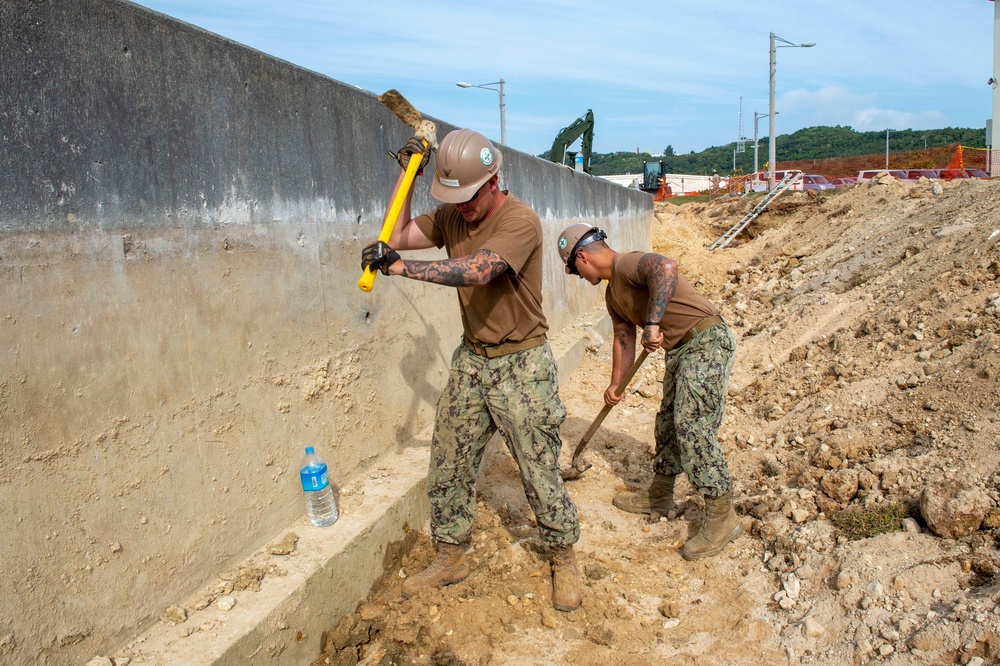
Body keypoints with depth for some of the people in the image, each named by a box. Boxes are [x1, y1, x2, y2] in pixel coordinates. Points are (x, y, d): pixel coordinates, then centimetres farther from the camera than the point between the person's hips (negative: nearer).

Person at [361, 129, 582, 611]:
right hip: (471, 360, 6)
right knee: (448, 464, 10)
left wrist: (399, 265, -32)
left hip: (521, 365, -6)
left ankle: (564, 560, 24)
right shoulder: (451, 216, 3)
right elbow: (397, 237, 2)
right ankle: (450, 558, 28)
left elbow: (477, 270, -34)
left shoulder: (520, 220, -20)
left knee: (540, 471, 2)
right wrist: (406, 172, -3)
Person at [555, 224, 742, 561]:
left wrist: (652, 323, -39)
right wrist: (615, 385, 20)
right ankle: (660, 495, 33)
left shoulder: (628, 264, -16)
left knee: (693, 425, -14)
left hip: (707, 340, -11)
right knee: (668, 422, 17)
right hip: (680, 350, 11)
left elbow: (665, 267, -38)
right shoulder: (613, 295, 16)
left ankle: (722, 517, -6)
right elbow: (623, 339, 22)